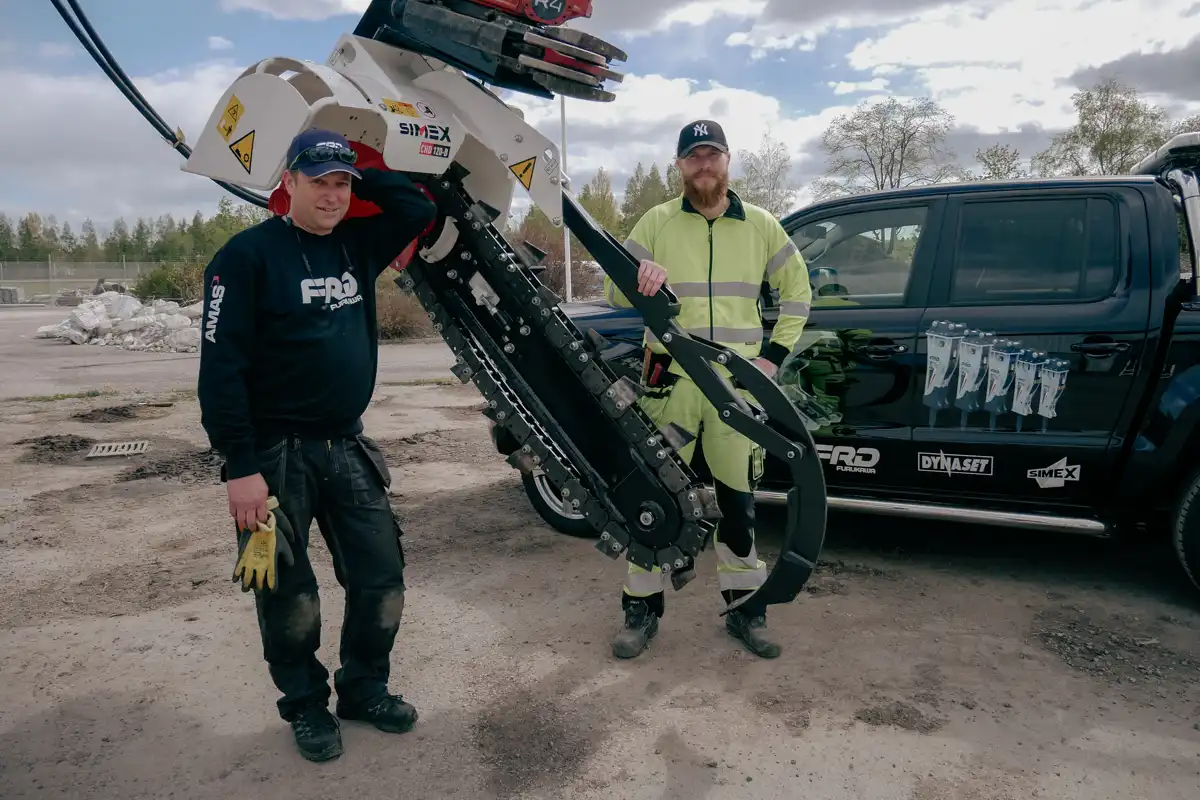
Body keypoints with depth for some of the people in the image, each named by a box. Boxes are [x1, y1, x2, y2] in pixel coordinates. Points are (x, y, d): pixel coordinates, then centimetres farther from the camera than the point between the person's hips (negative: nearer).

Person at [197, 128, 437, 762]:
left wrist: (362, 173, 3)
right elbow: (221, 367, -14)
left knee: (381, 579, 7)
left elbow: (419, 209, 13)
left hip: (347, 447, 5)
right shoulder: (248, 254, -10)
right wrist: (240, 466, -18)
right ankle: (306, 704, 28)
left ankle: (364, 687, 28)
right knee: (289, 594, 6)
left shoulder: (357, 243, 8)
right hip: (275, 453, -5)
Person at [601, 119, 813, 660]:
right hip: (670, 378, -1)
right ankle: (643, 607, 16)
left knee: (738, 497, 7)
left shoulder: (760, 225, 9)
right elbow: (614, 292, 3)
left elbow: (797, 291, 16)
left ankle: (744, 607, 22)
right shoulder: (656, 222, 5)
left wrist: (774, 355, 6)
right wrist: (638, 280, -21)